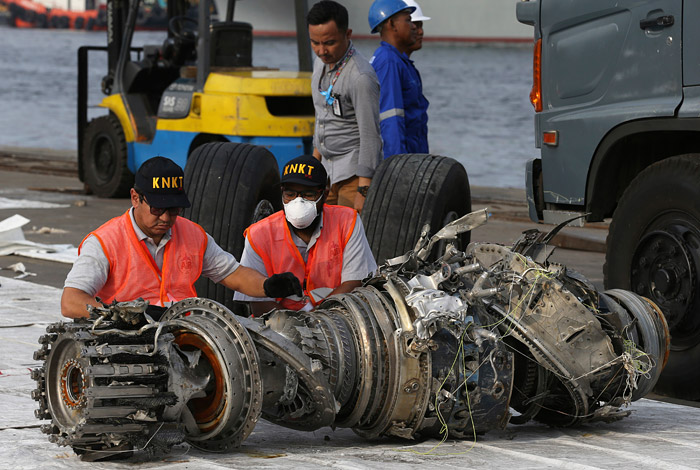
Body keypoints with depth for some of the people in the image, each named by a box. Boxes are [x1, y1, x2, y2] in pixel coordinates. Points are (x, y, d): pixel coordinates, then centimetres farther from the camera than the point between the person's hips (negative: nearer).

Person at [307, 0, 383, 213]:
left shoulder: (361, 77, -22)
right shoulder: (321, 62, 7)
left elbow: (370, 136, -22)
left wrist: (363, 191, -24)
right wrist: (316, 155, 25)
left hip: (354, 171, -8)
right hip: (329, 169, 8)